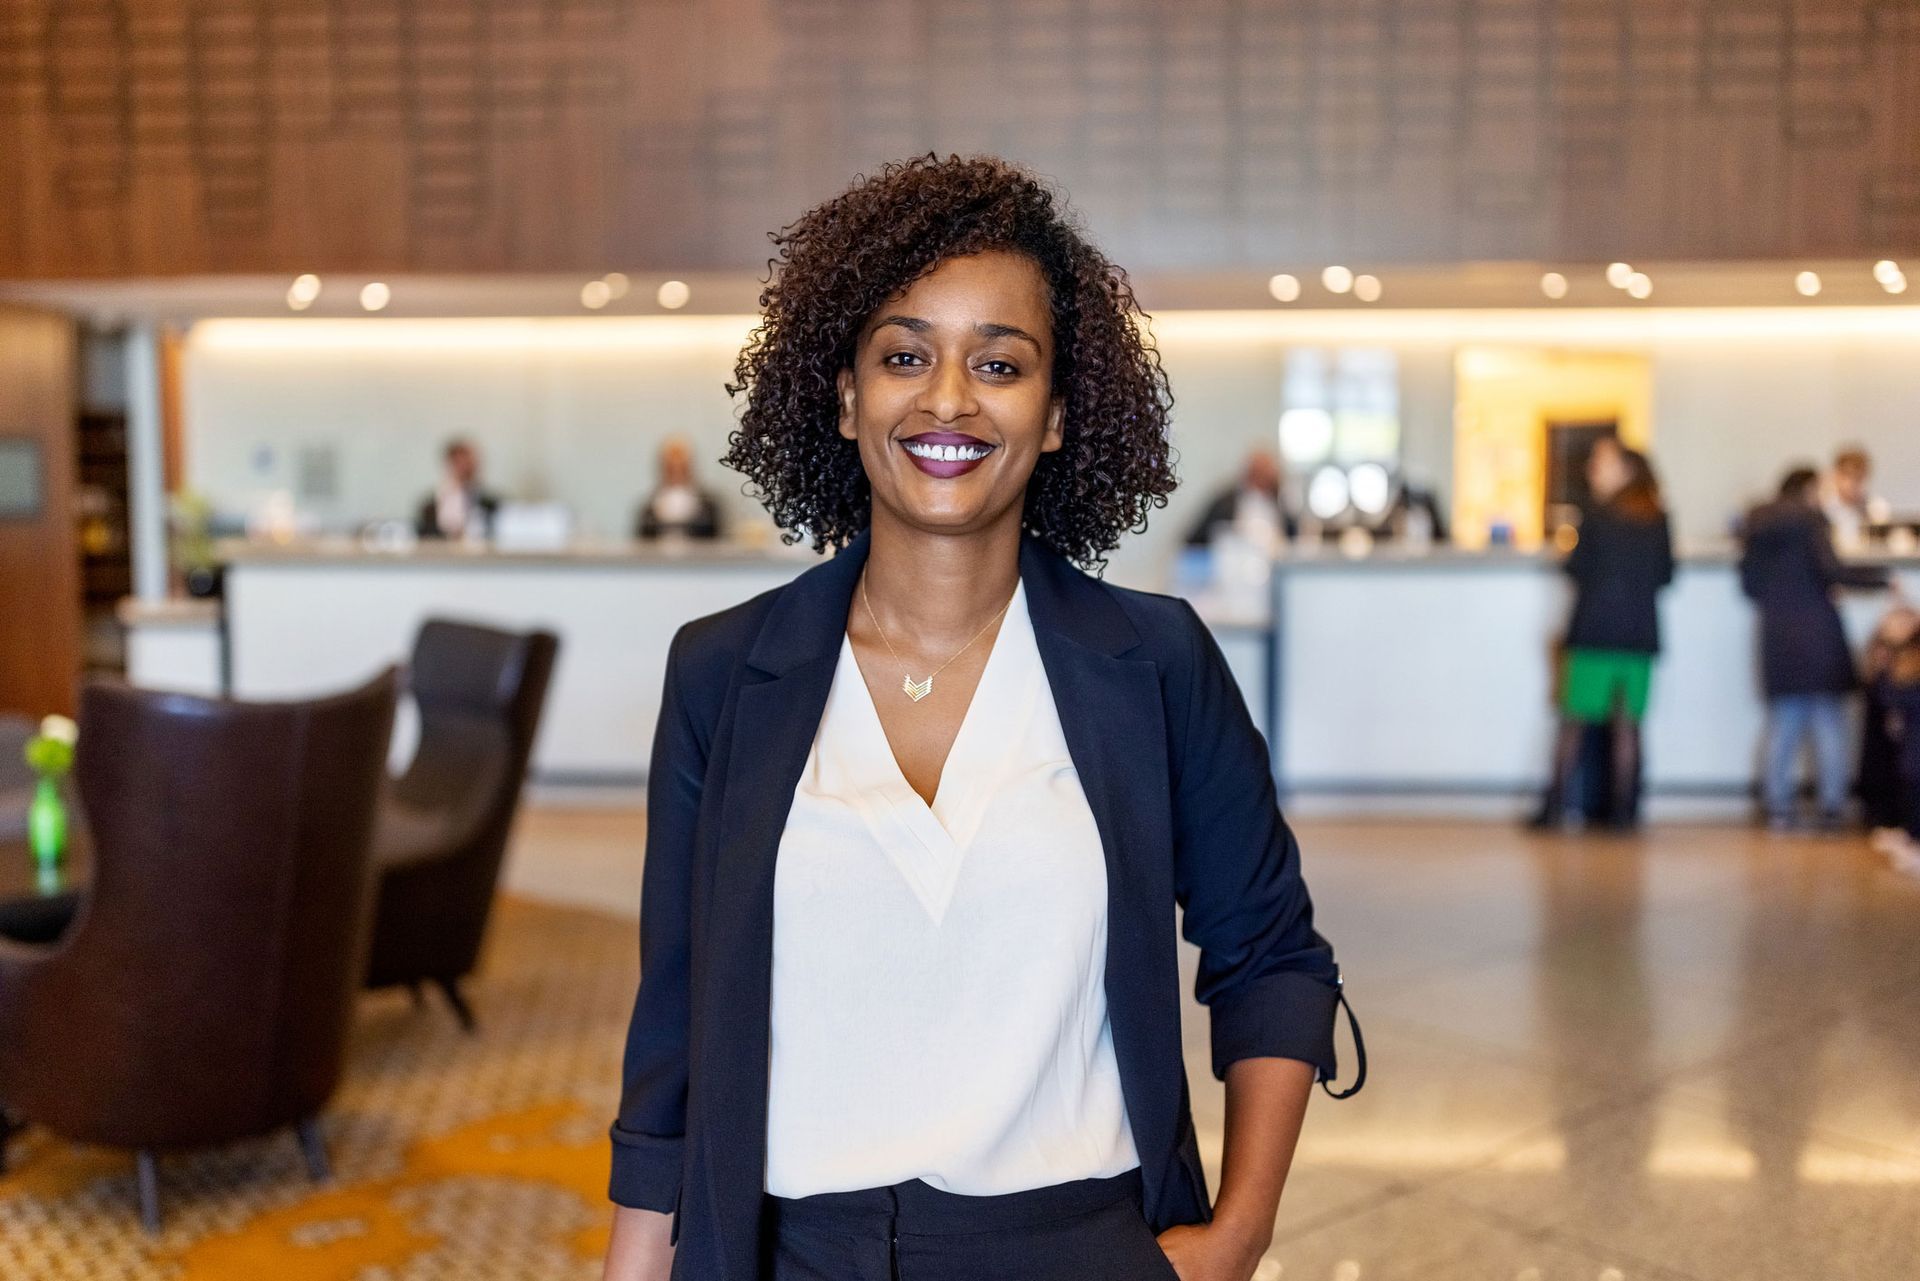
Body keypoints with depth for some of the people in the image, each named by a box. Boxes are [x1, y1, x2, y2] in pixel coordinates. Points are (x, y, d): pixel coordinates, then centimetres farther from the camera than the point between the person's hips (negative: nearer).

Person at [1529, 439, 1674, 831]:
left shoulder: (1597, 516, -7)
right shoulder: (1659, 519, 5)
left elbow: (1578, 568, -6)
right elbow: (1666, 574, 10)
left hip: (1594, 631, -3)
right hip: (1641, 632, 3)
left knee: (1573, 721, 2)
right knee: (1627, 724, 6)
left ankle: (1555, 807, -1)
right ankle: (1624, 810, 5)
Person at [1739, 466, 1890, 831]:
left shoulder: (1756, 525, 9)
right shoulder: (1811, 520, -8)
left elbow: (1750, 584, 10)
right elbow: (1831, 569, -18)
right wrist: (1881, 577, -10)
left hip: (1776, 636, 5)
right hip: (1817, 631, -5)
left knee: (1782, 723, 9)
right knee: (1828, 719, 2)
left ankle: (1778, 805, 6)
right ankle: (1832, 806, 2)